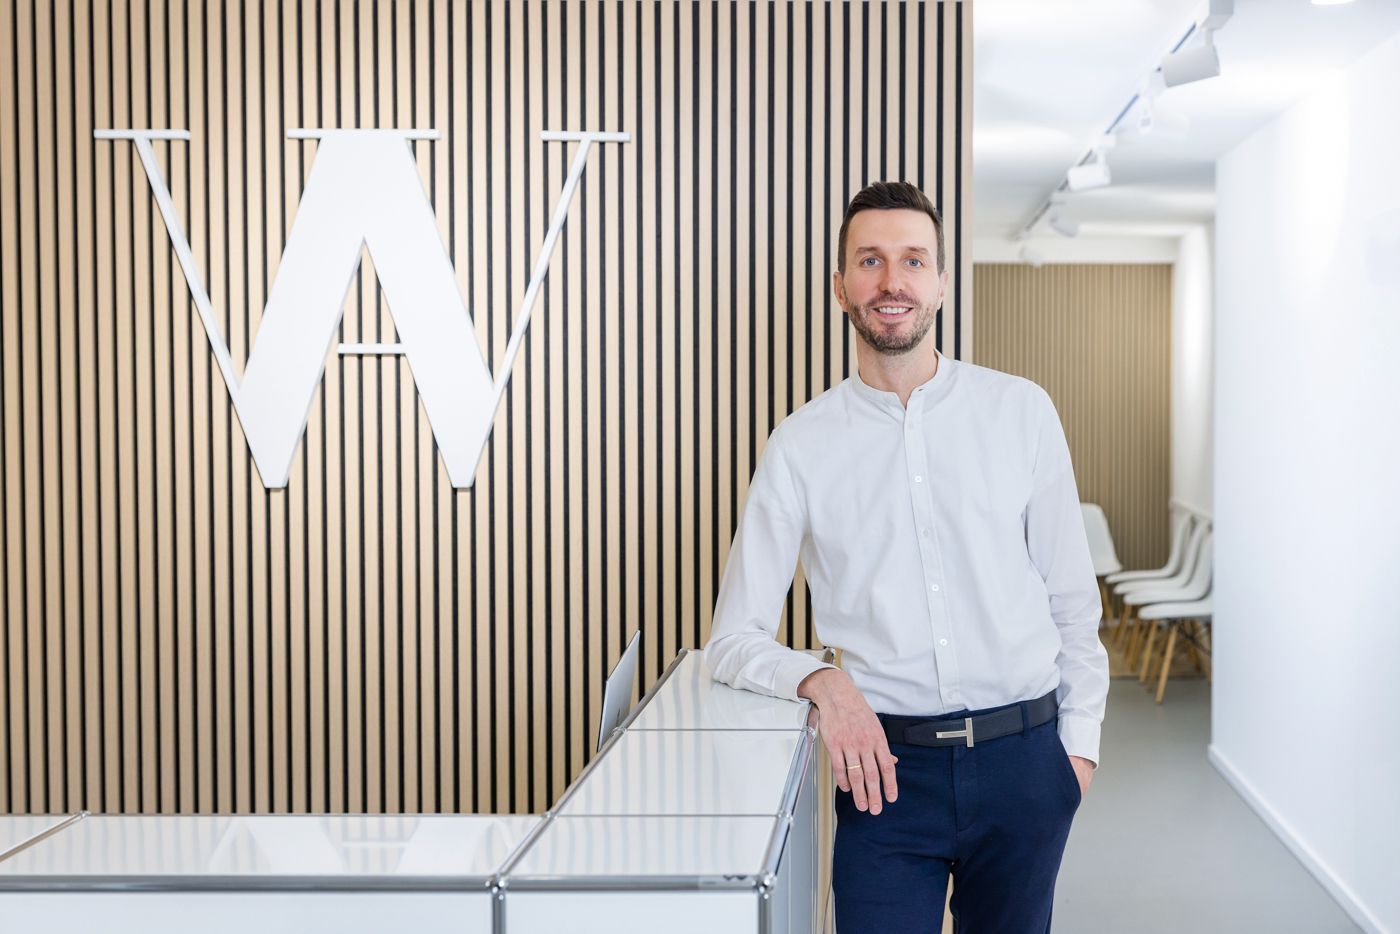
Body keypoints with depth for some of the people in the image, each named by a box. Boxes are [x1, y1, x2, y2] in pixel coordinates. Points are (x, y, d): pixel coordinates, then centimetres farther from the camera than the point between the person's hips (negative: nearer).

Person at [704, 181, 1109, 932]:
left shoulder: (1021, 411, 2)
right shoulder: (802, 444, -1)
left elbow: (1072, 596, 8)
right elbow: (733, 638, 0)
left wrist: (1079, 741, 5)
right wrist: (820, 681, -17)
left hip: (1023, 758, 1)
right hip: (888, 764, -1)